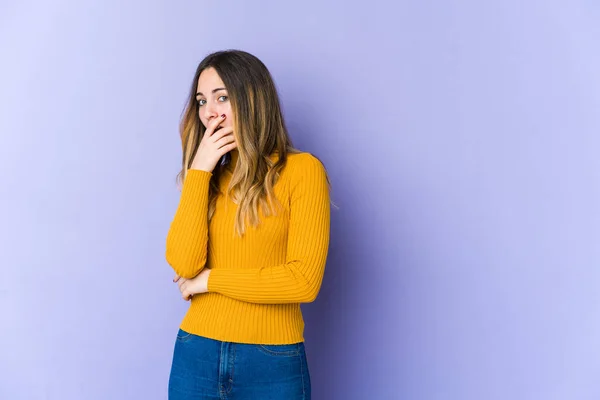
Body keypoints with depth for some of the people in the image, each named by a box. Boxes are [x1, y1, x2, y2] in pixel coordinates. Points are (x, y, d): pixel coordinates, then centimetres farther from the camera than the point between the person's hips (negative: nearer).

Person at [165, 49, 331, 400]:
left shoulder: (302, 169, -8)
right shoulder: (203, 176, 7)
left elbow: (304, 281, -15)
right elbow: (184, 265, -7)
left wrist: (210, 280, -7)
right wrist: (198, 171, -9)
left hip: (273, 362, -4)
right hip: (196, 354, 4)